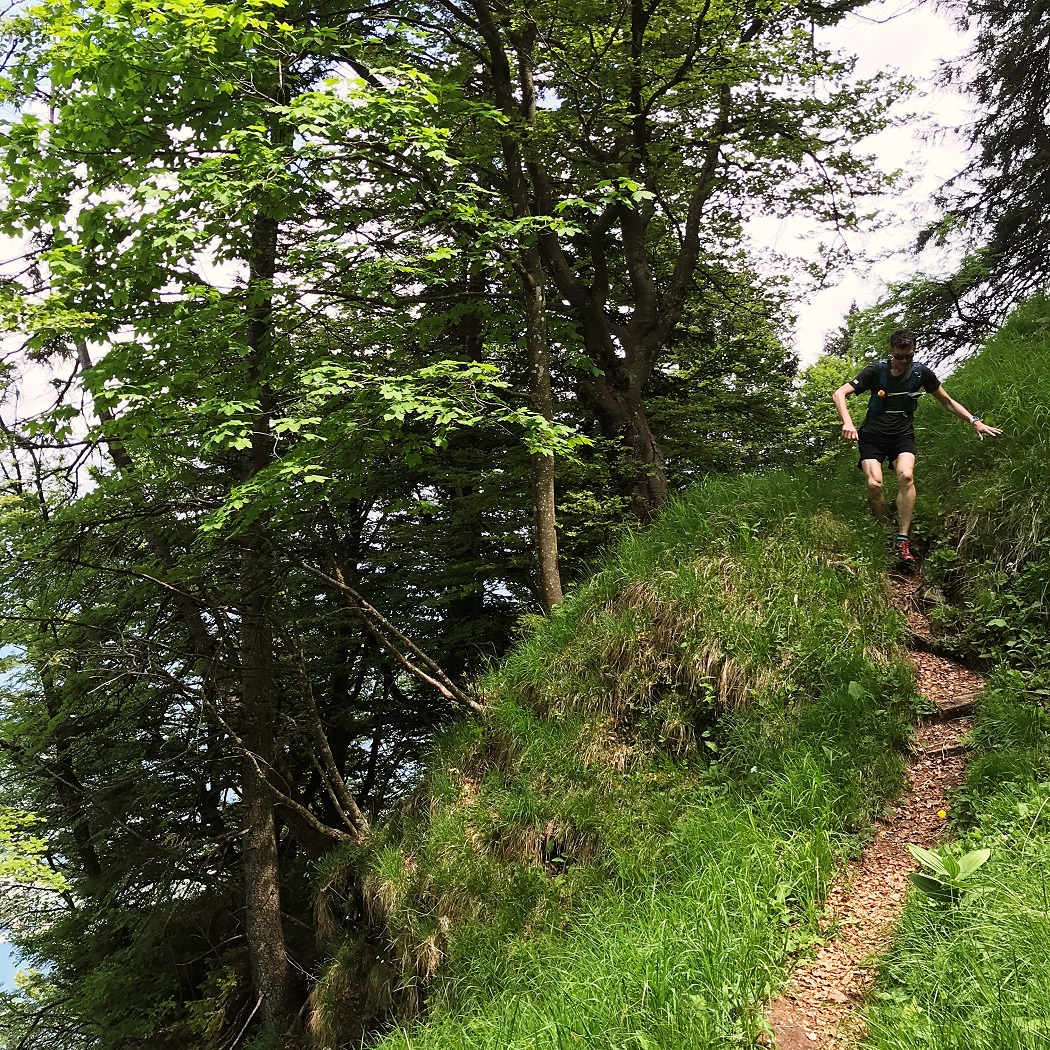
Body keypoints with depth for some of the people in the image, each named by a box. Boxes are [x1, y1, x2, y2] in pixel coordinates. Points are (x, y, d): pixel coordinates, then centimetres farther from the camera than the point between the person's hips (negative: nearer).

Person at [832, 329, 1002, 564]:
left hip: (902, 435, 1)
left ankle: (903, 541, -24)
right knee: (874, 484, -24)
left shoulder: (922, 373, -4)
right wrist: (847, 422, -36)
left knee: (906, 476, -28)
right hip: (873, 435, -1)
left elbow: (948, 402, 9)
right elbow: (839, 394, -20)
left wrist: (974, 421, -2)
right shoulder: (876, 370, -12)